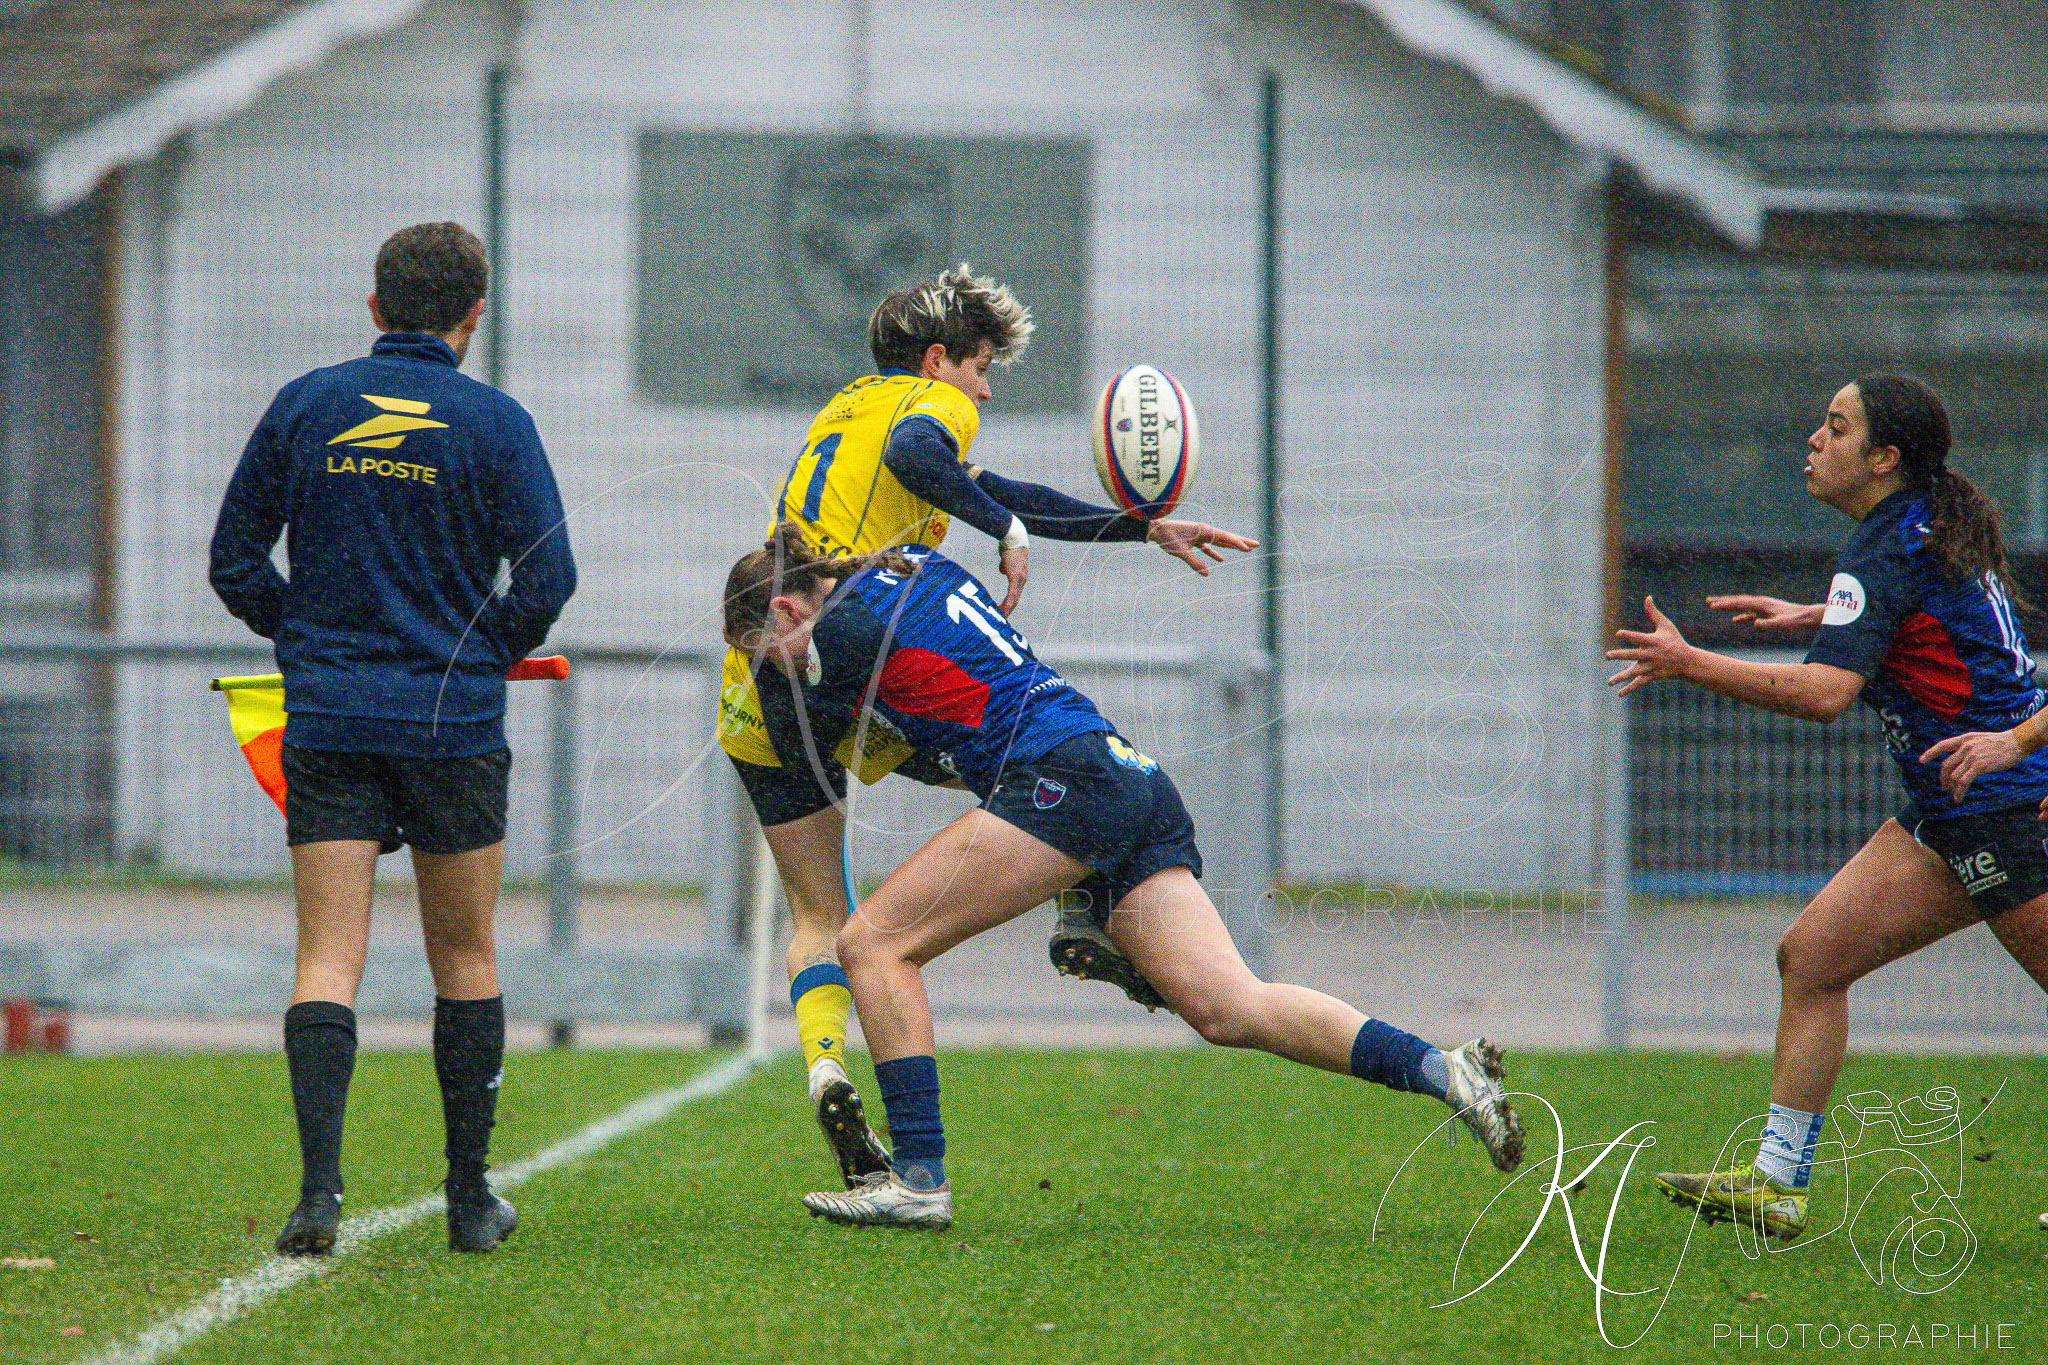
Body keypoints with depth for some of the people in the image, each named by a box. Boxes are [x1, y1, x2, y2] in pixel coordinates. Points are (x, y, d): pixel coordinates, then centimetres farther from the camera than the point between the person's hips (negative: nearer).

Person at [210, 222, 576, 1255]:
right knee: (465, 960, 12)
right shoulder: (494, 424, -4)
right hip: (454, 723, -1)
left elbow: (234, 562, 6)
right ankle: (471, 1198, 17)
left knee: (327, 962, -1)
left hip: (328, 722, 1)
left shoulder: (304, 407, 3)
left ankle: (319, 1185, -18)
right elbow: (544, 585, -7)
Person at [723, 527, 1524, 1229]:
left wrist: (774, 660, 28)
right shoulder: (913, 565, 24)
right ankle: (1444, 1074, -19)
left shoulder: (845, 627, 1)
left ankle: (918, 1179, -9)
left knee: (875, 944, -3)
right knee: (1229, 1008, -4)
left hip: (1064, 776, -9)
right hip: (1139, 785, 9)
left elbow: (805, 754, 14)